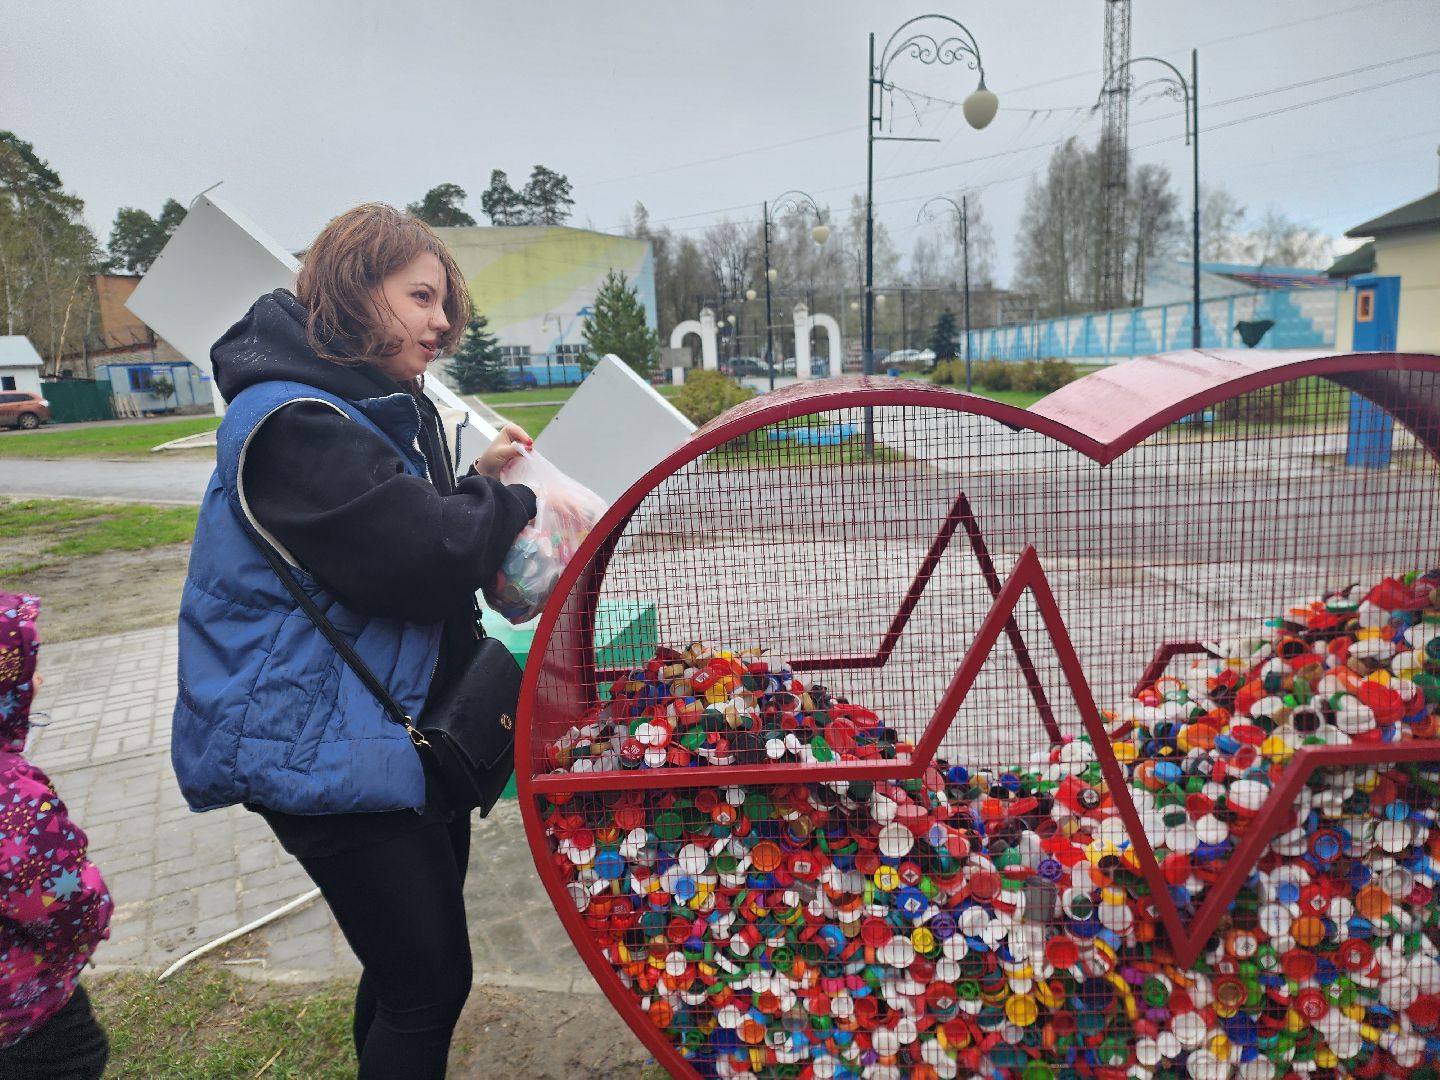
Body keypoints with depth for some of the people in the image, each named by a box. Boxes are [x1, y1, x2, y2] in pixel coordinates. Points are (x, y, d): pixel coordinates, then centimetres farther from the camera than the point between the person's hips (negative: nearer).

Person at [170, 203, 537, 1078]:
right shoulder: (293, 422, -21)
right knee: (432, 978, 0)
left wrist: (477, 483, -4)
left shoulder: (384, 408, 11)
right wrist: (512, 504, -12)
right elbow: (423, 560, -29)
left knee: (414, 960, 22)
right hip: (329, 743, -10)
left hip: (408, 723, 10)